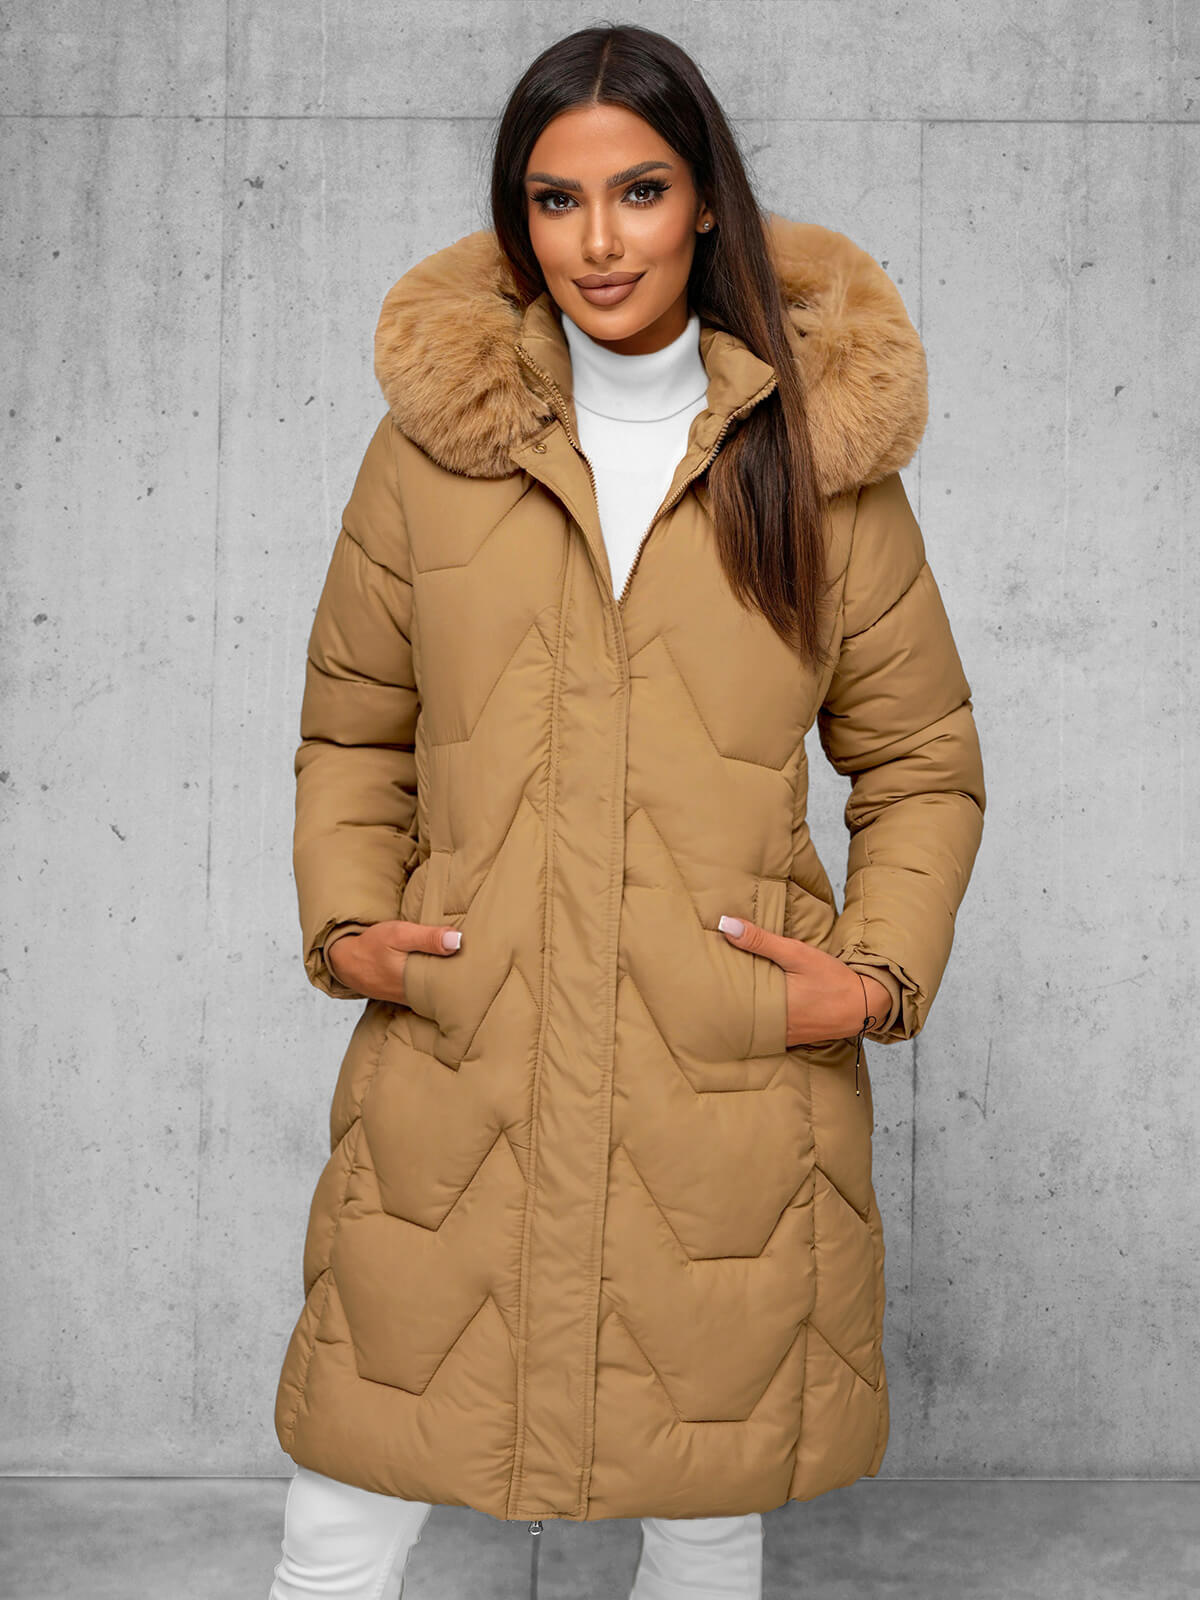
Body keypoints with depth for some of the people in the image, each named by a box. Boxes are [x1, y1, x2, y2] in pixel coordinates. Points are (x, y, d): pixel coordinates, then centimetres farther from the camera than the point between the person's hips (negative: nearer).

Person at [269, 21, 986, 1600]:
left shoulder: (822, 459, 1)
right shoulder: (432, 439, 3)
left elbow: (922, 762, 9)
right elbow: (353, 728, 13)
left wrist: (884, 975, -5)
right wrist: (346, 919, -2)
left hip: (733, 1099, 0)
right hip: (456, 1086, 1)